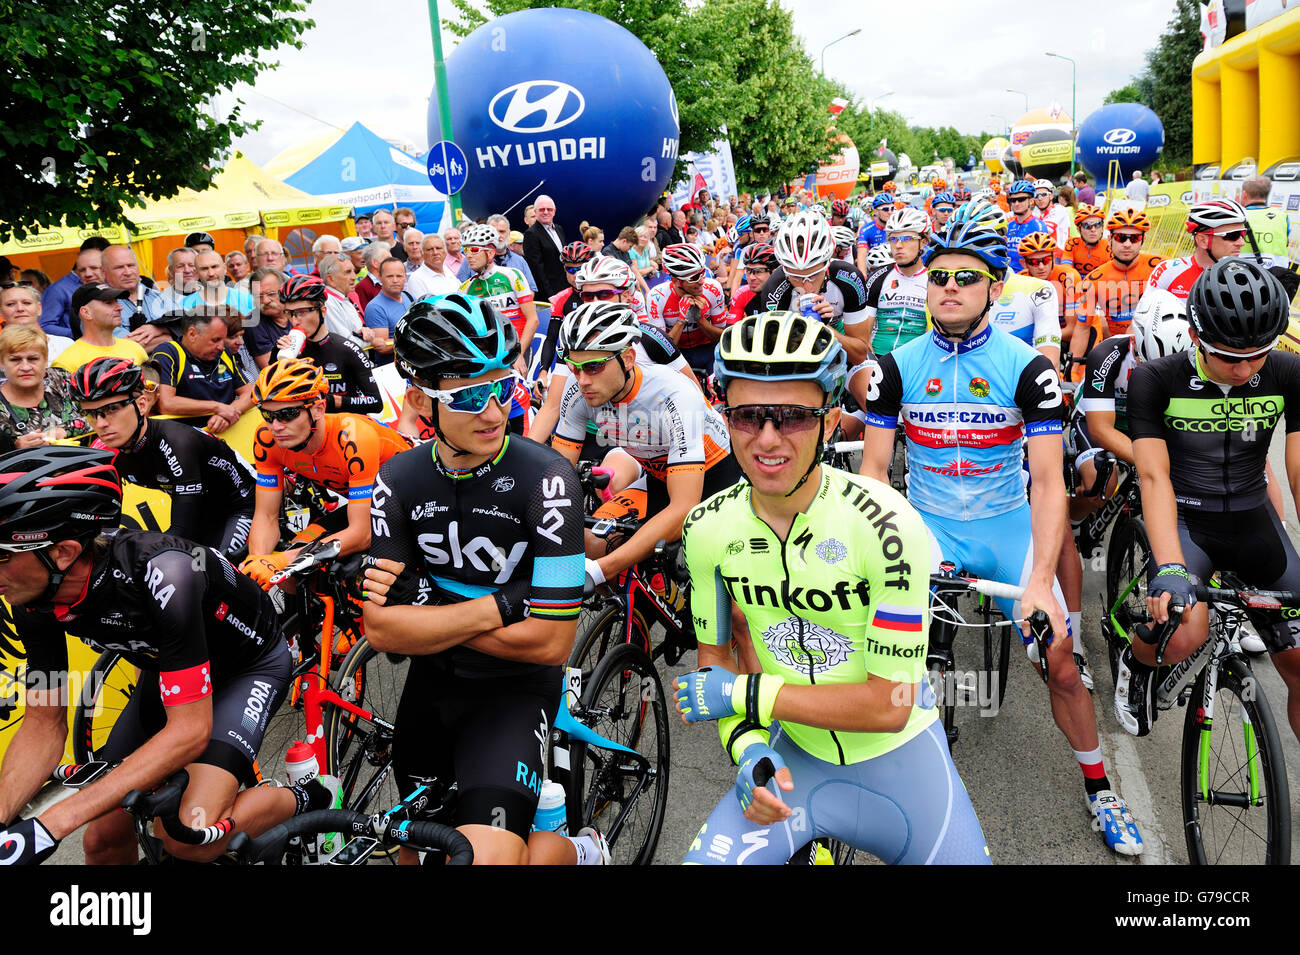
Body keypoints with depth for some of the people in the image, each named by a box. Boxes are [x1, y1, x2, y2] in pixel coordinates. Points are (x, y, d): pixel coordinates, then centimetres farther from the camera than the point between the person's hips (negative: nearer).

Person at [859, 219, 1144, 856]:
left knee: (1061, 669, -4)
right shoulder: (897, 366, -4)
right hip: (925, 524, 1)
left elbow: (1048, 481, -13)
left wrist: (1040, 580, -24)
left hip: (1006, 526, 0)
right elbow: (873, 468, -3)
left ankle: (1098, 789, 23)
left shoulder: (1028, 367, -10)